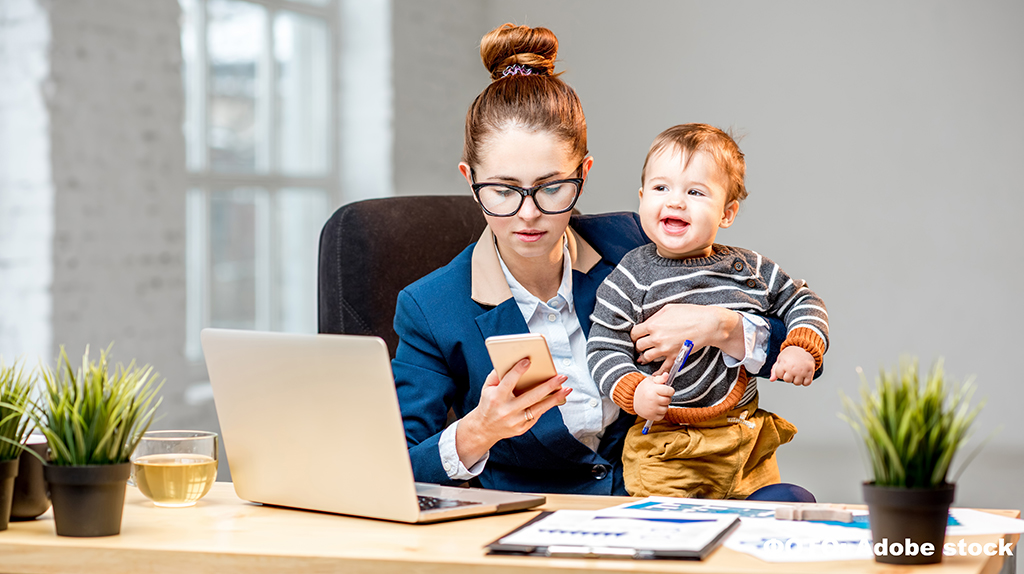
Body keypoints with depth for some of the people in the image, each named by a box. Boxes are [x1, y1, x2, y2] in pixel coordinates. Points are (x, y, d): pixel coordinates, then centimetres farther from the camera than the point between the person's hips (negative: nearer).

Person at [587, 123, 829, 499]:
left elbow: (801, 302, 18)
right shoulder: (632, 278, -5)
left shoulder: (750, 269, 6)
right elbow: (604, 348, -6)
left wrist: (802, 348, 0)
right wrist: (634, 391, -23)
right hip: (665, 448, -4)